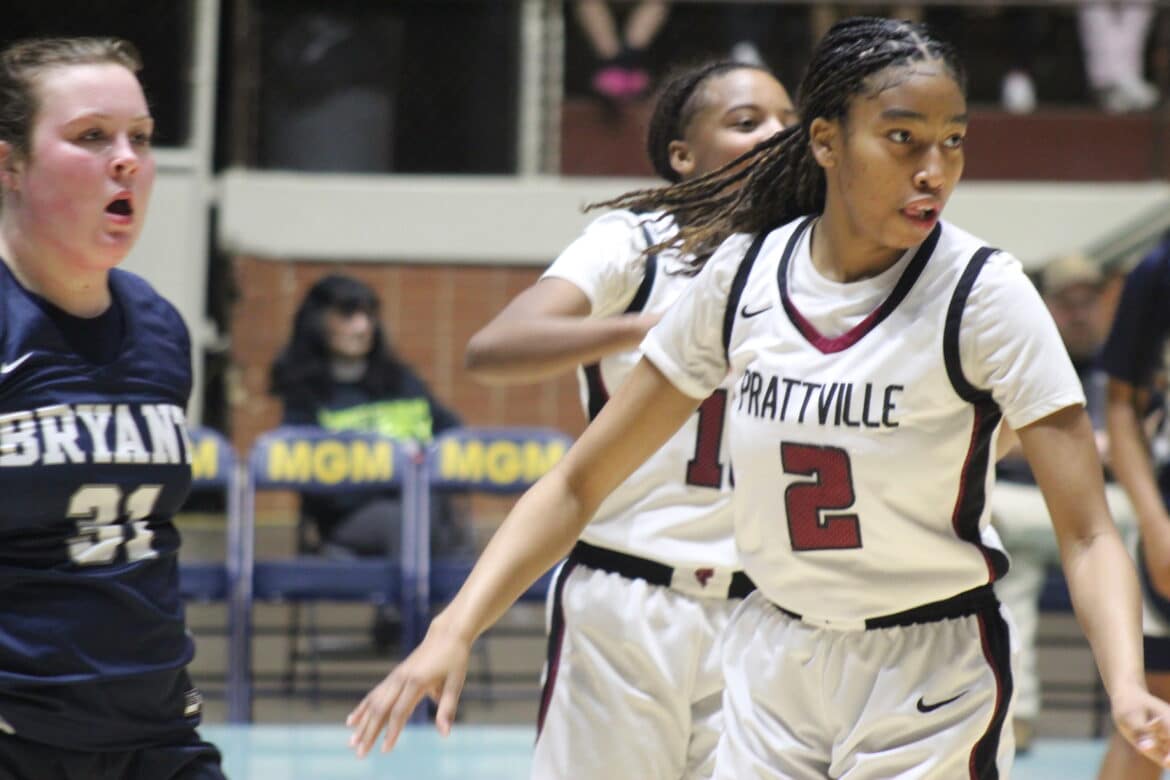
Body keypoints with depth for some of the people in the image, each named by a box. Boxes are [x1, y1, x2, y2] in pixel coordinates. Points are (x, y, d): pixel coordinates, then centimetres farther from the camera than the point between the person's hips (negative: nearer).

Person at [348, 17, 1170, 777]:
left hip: (931, 687, -3)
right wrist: (453, 632, -11)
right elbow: (579, 483, 0)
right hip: (771, 668, 3)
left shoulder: (982, 294, -14)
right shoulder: (743, 275, -5)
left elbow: (1087, 532, -18)